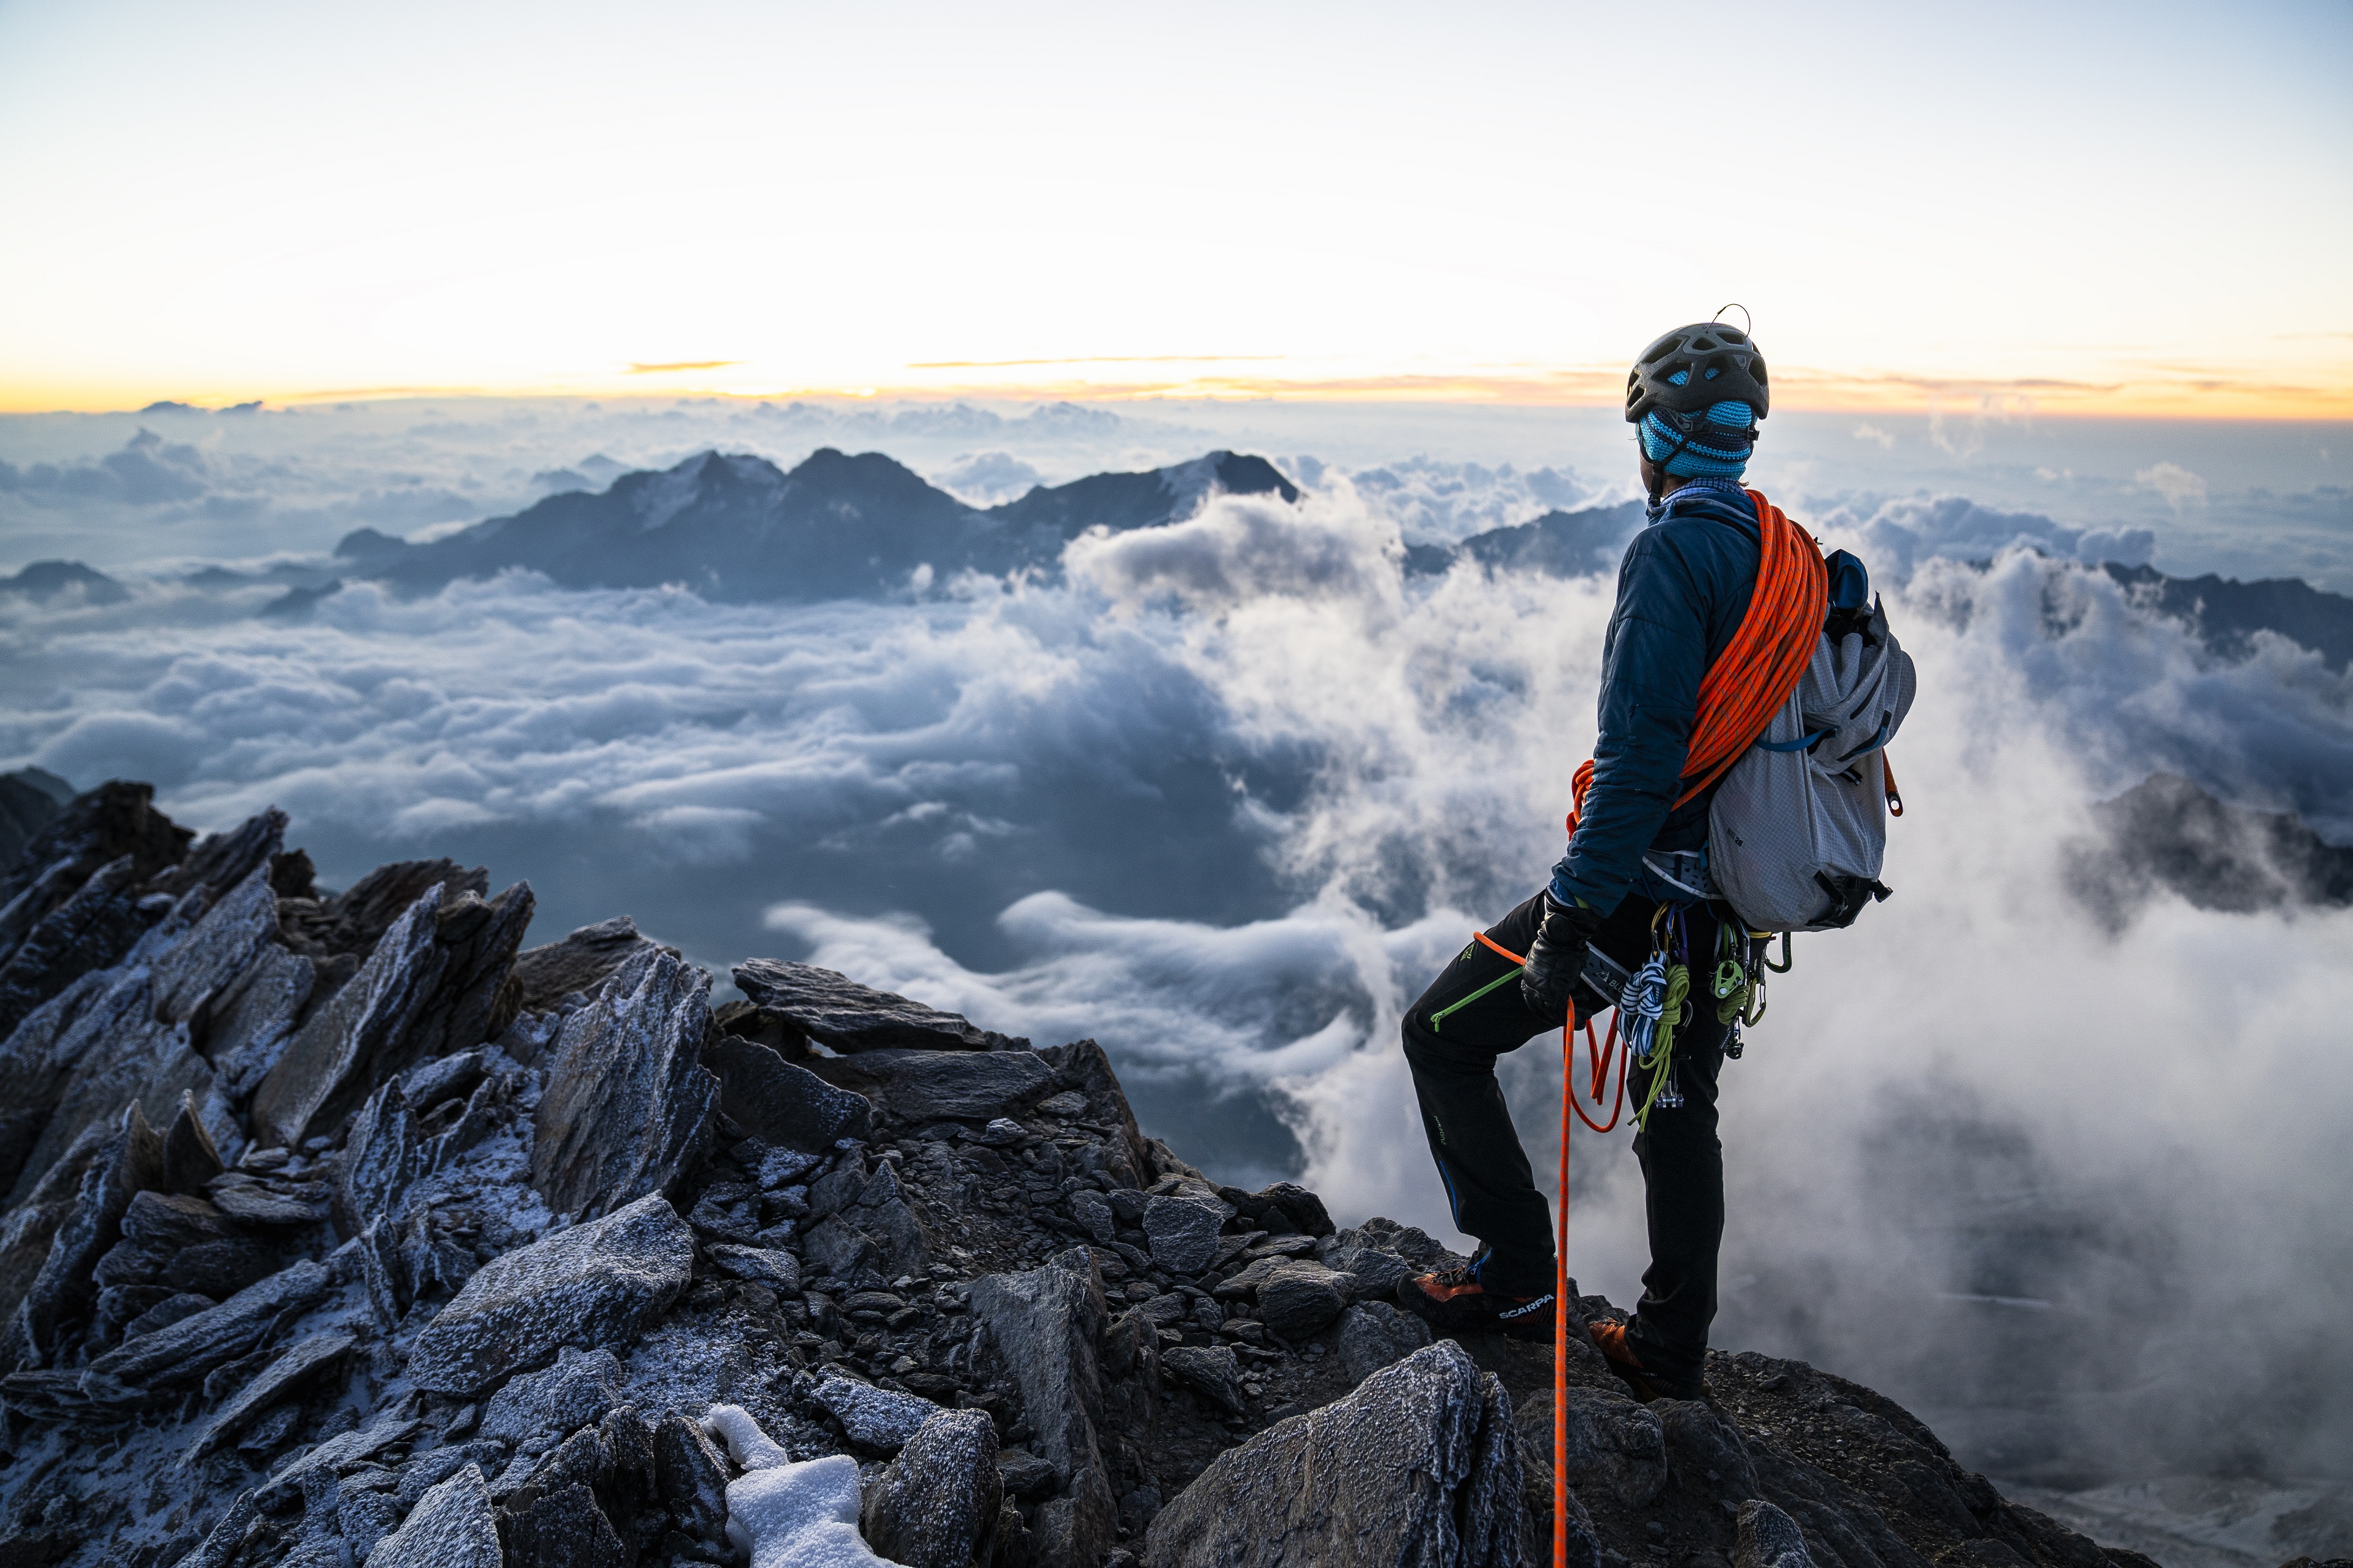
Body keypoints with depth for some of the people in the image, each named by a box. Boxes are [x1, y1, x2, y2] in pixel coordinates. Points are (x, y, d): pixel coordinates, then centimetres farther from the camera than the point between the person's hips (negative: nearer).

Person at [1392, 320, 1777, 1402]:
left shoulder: (1673, 552, -18)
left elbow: (1639, 752, -26)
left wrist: (1569, 917, -24)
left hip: (1645, 881, -9)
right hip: (1730, 893, 9)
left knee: (1442, 1036, 4)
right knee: (1680, 1106, 19)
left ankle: (1517, 1277, 8)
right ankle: (1670, 1351, 31)